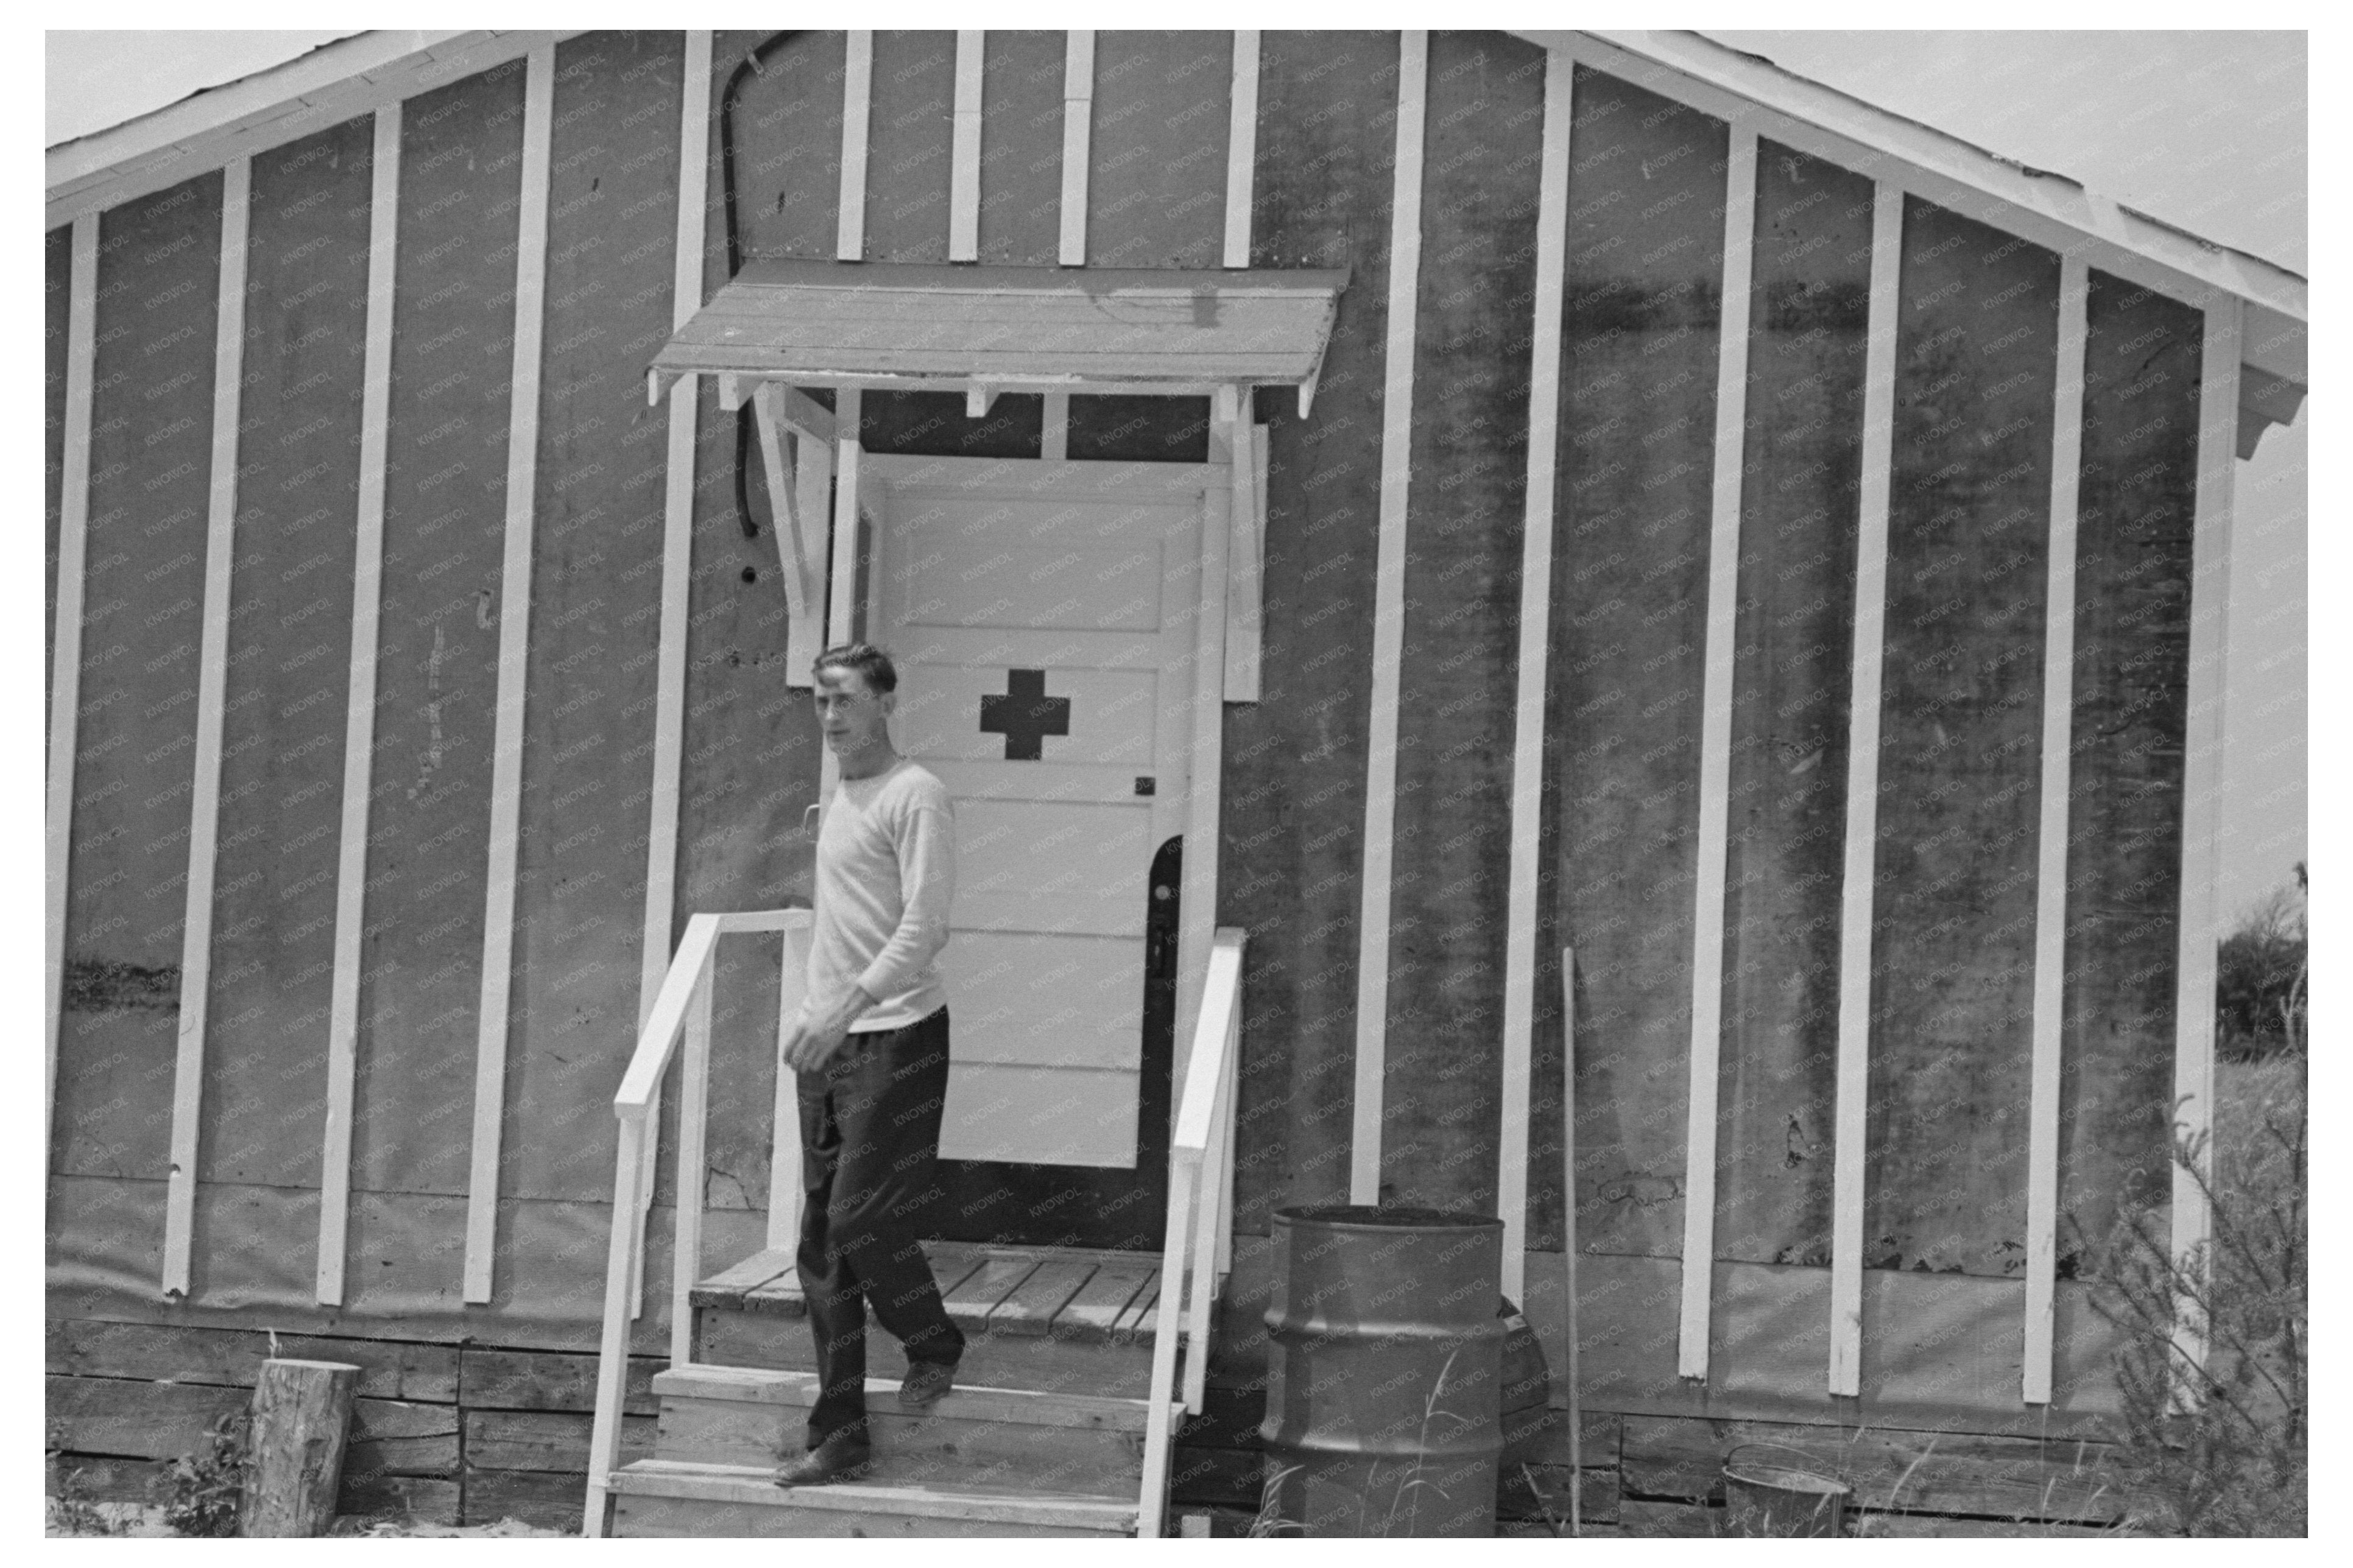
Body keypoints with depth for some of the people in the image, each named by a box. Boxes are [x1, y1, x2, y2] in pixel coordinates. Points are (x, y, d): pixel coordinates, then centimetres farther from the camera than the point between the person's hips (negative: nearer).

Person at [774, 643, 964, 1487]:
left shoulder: (915, 796, -9)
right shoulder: (836, 803, 18)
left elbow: (925, 927, -18)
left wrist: (847, 1004, -25)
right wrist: (809, 1013, 17)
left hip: (898, 1036, -8)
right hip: (830, 1044, 8)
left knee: (861, 1217, -11)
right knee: (821, 1243, 5)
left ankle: (934, 1345, 18)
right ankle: (840, 1436, 11)